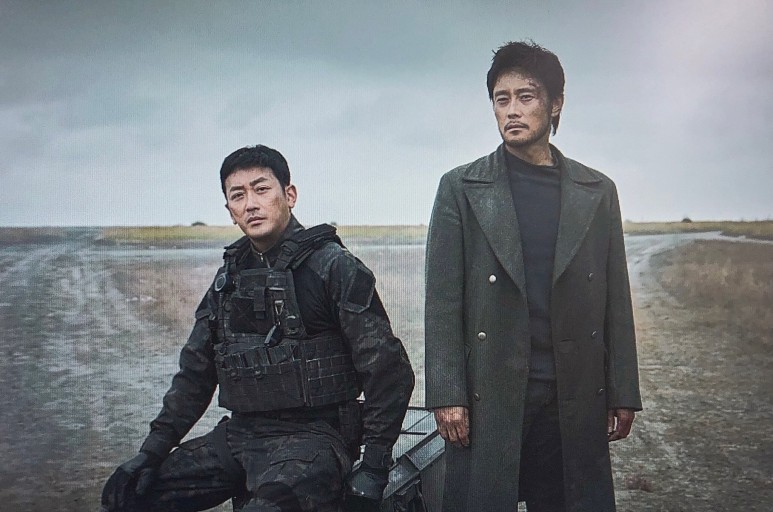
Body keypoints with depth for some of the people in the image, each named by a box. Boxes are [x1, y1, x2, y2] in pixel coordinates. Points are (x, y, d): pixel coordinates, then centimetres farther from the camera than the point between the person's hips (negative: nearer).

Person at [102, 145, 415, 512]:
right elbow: (195, 374, 17)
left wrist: (374, 467, -13)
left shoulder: (333, 267, -6)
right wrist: (154, 447, 7)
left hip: (312, 436, -6)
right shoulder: (229, 278, 14)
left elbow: (389, 371, -10)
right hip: (240, 434, 7)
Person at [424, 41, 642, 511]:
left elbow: (616, 300, 9)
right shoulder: (461, 189, 4)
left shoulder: (597, 192, 10)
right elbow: (443, 300, 0)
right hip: (487, 398, -1)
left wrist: (623, 393, 5)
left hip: (575, 400, 2)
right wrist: (447, 395, -7)